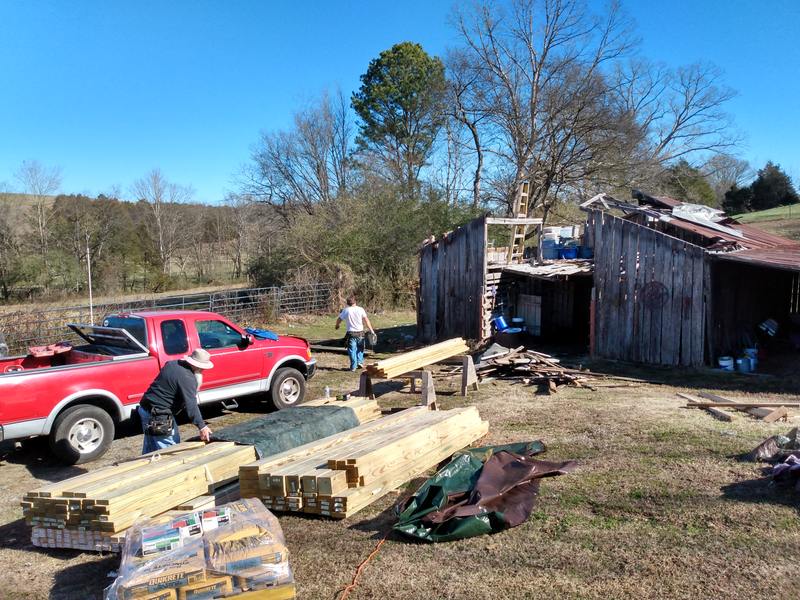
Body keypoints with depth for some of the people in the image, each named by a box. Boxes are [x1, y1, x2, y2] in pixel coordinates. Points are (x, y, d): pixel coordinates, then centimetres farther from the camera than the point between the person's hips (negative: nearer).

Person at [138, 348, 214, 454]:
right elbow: (191, 406, -26)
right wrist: (202, 427, -25)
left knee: (150, 448, 20)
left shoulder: (172, 364, 7)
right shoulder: (187, 378, -22)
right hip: (159, 415, -10)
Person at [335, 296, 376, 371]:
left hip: (351, 333, -1)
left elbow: (339, 320, 6)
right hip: (360, 333, 1)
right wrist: (371, 330, -5)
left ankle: (353, 366, 5)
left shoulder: (346, 311, -3)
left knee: (352, 350, 5)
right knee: (360, 348, 21)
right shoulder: (360, 309, -3)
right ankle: (360, 361, 9)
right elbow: (366, 320, -8)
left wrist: (337, 325, 27)